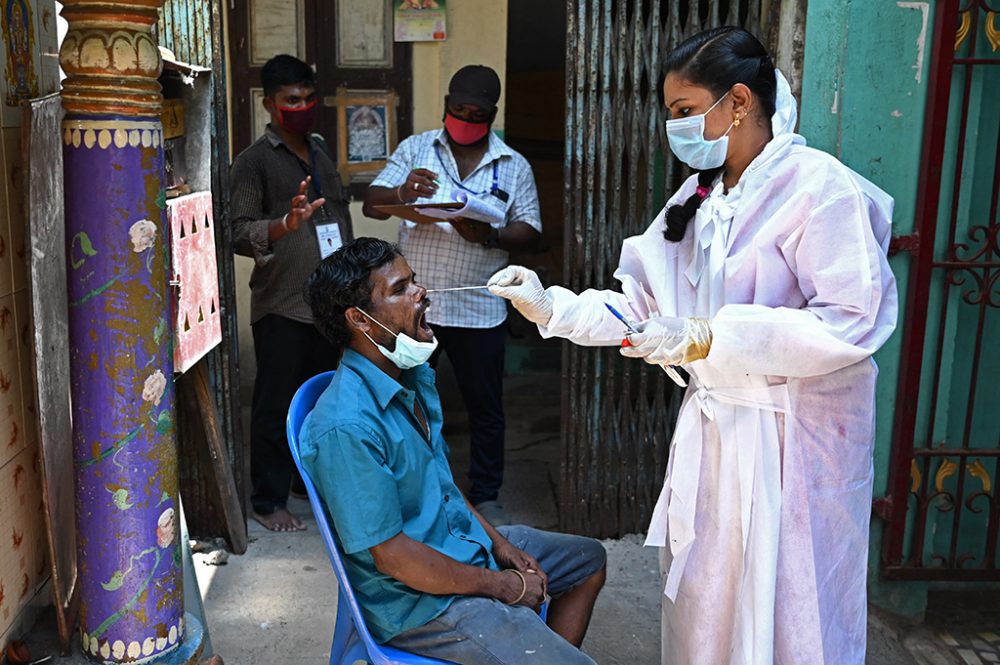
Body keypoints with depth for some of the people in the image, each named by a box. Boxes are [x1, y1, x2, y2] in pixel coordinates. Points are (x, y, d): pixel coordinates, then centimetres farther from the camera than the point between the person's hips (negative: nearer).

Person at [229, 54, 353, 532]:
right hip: (281, 307, -6)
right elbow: (239, 232, -17)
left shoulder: (322, 151, 15)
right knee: (276, 407, 2)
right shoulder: (253, 162, -7)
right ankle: (268, 501, 15)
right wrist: (285, 224, -36)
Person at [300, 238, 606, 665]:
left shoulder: (414, 376, 1)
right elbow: (392, 556, -25)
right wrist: (502, 586, -15)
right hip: (420, 602, -9)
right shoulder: (346, 428, -28)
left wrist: (500, 543, 4)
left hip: (462, 540, 9)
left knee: (588, 560, 22)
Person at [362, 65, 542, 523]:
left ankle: (485, 498, 26)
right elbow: (371, 205, -1)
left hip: (479, 310, 0)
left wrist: (491, 236, -20)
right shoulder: (415, 150, 5)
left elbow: (530, 233, 1)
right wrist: (401, 192, -23)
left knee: (485, 408, 9)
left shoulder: (514, 167, 5)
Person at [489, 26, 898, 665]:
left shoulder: (820, 187, -16)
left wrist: (708, 339, -24)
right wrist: (551, 307, -3)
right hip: (712, 424, 7)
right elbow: (641, 304, 10)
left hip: (791, 436, -7)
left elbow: (853, 321, -23)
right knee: (699, 600, 18)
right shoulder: (699, 196, 9)